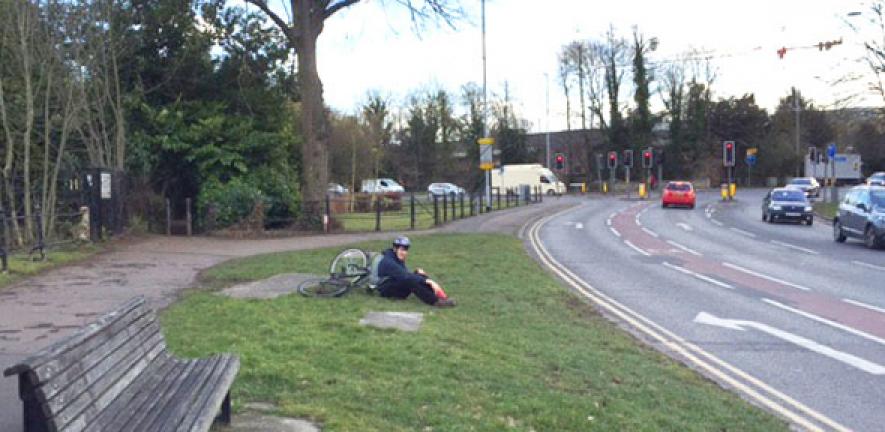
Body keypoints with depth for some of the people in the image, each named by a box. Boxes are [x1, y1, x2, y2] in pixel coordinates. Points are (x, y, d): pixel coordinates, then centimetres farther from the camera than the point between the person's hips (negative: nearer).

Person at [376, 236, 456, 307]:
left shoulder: (399, 260, 13)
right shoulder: (388, 262, -20)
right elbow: (405, 276, -32)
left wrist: (417, 273, -11)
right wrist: (426, 281, -38)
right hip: (386, 290, -8)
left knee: (420, 276, -15)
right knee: (410, 280, -34)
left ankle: (442, 297, -32)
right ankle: (435, 301, -43)